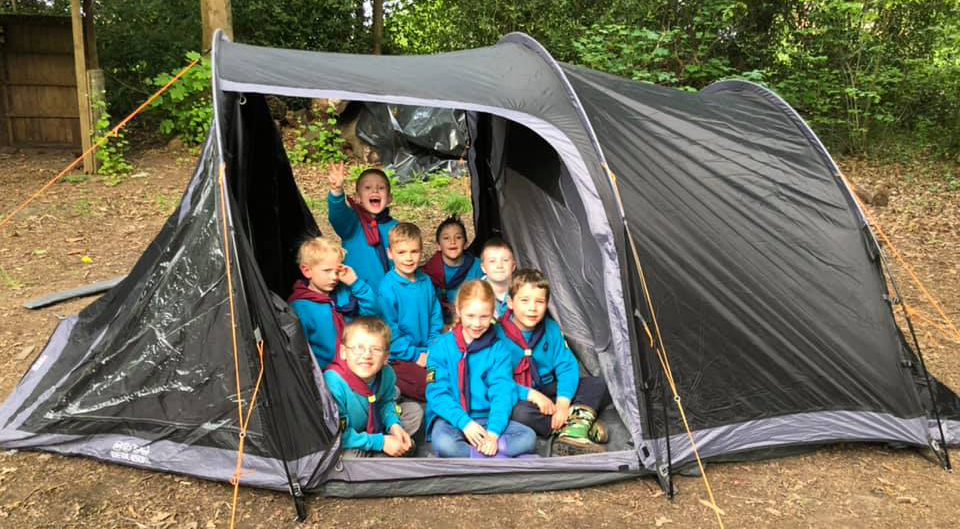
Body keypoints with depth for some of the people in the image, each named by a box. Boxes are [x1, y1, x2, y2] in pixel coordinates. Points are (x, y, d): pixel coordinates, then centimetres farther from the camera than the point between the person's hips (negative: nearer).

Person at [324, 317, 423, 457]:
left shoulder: (387, 373, -16)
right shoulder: (334, 382, -34)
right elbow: (338, 433, -29)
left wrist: (393, 424, -13)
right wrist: (380, 442, -26)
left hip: (373, 425, 6)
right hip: (343, 444, -6)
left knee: (415, 410, 6)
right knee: (349, 455, -37)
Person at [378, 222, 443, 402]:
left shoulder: (425, 281, 7)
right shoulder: (388, 288, -13)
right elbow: (390, 332, -12)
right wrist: (416, 355, -11)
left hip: (427, 354, 6)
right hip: (398, 360, -6)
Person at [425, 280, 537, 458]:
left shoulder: (498, 350, 2)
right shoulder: (441, 347, -2)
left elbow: (502, 393, -7)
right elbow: (437, 392, -8)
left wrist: (493, 433, -21)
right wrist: (464, 422, -21)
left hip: (487, 418, 2)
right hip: (451, 418, -2)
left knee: (528, 437, -19)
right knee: (444, 444, -35)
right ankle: (502, 455, -21)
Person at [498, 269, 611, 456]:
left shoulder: (551, 329, 0)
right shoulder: (498, 334, -17)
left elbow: (567, 366, -3)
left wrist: (563, 401, -18)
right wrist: (530, 394, -26)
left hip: (547, 392, 5)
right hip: (519, 399, -5)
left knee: (597, 384, -7)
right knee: (521, 413, -38)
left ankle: (574, 431, -29)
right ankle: (580, 422, -22)